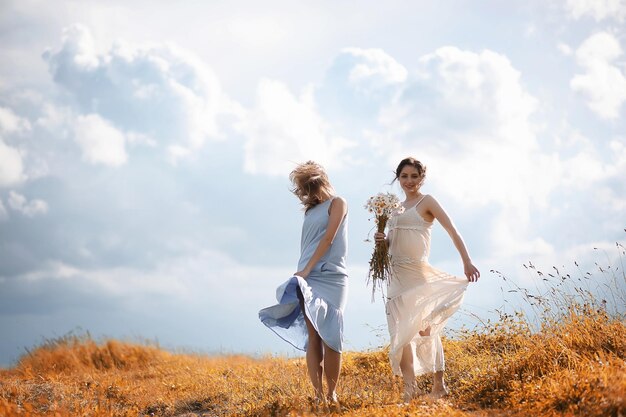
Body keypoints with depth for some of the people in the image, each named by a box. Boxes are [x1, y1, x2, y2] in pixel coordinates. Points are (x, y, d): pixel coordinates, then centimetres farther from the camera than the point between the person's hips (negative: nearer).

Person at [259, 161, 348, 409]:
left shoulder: (337, 203, 4)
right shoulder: (310, 210, 21)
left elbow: (328, 238, -8)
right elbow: (307, 246, 14)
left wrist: (307, 269, -14)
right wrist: (302, 272, 0)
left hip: (331, 278, -5)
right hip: (308, 279, 5)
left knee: (329, 337, -8)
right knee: (312, 337, -5)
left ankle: (331, 393, -3)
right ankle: (318, 394, -7)